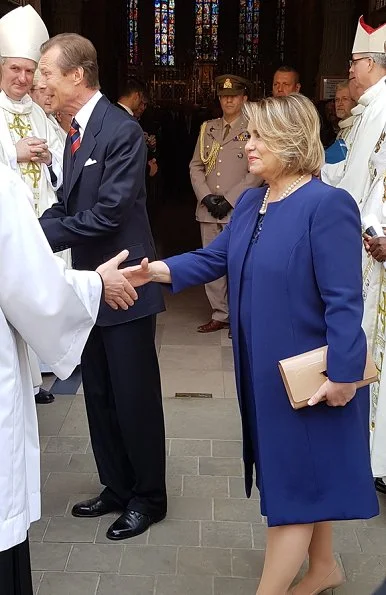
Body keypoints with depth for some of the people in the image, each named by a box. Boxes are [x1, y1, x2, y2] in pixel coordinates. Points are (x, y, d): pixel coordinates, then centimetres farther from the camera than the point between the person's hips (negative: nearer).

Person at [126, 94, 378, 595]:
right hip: (265, 366, 8)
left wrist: (343, 373, -22)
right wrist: (156, 270, -5)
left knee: (296, 477, 4)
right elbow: (215, 258, 8)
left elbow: (344, 300, -21)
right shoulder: (250, 202, 7)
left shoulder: (327, 205, -19)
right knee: (305, 470, 21)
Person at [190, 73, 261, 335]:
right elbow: (196, 166, 12)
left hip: (239, 211, -5)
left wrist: (229, 200, -12)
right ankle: (220, 315, 18)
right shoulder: (208, 129, 15)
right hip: (208, 210, 5)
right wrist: (206, 197, -4)